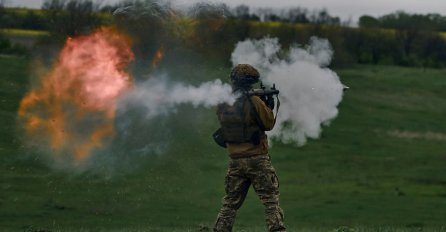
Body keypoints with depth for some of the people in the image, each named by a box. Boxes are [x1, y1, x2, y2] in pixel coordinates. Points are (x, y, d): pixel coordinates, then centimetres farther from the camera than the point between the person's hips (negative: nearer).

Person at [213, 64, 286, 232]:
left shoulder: (222, 105, 3)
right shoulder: (254, 102, -13)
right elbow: (268, 124, -4)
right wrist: (269, 105, 13)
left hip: (235, 161, 5)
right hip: (257, 160, -5)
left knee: (230, 203, 13)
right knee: (271, 201, 0)